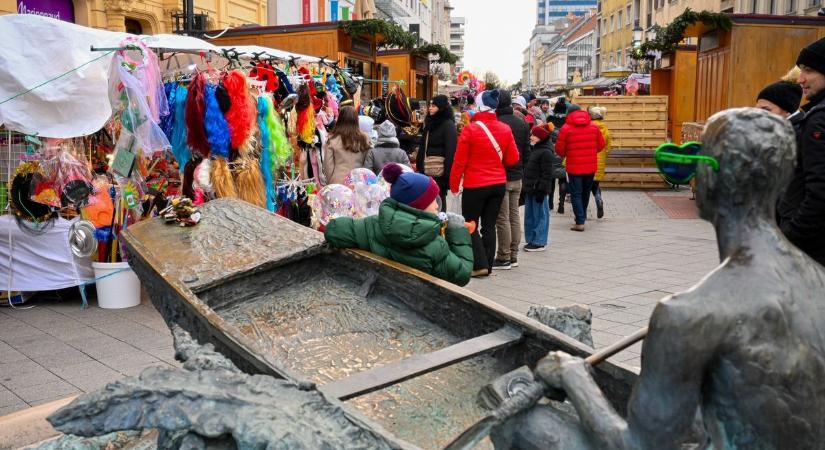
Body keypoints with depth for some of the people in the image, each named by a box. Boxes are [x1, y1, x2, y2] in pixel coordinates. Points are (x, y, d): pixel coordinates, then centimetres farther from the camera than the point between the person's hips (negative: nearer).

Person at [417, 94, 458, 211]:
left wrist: (447, 173, -20)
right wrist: (419, 164, 12)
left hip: (439, 172, -7)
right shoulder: (430, 122, 15)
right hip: (427, 170, 7)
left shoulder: (448, 125, -8)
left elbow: (451, 151, -15)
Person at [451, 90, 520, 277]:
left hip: (475, 186, -4)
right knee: (489, 226, 12)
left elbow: (459, 161, -10)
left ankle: (480, 265, 2)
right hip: (499, 184, 5)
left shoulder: (470, 130, -13)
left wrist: (454, 185, 0)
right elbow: (513, 158, 4)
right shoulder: (505, 129, -1)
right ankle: (488, 265, 17)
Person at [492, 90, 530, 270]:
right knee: (514, 216, 12)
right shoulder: (522, 124, 8)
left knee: (502, 219, -2)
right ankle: (513, 256, 19)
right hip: (517, 177, 7)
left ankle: (504, 258, 2)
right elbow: (527, 151, 13)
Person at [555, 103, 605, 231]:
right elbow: (601, 145, 7)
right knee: (586, 192, 20)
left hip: (574, 167, -4)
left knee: (576, 194, 1)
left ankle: (580, 222, -6)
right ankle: (582, 216, 34)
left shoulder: (566, 128, -8)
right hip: (590, 166, 4)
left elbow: (559, 150, -6)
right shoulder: (594, 127, 2)